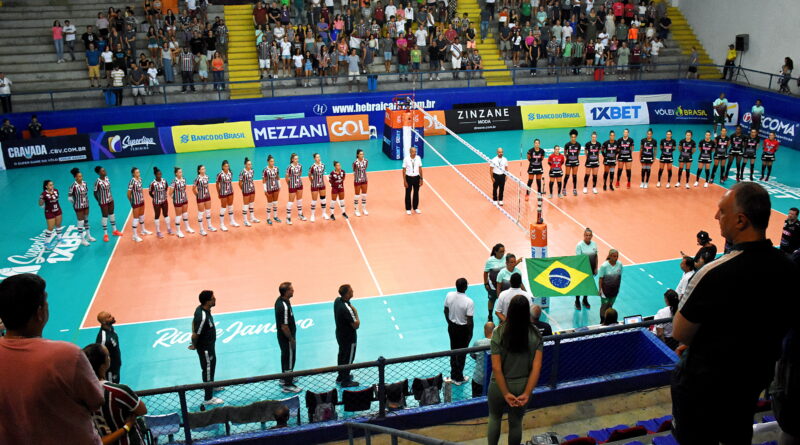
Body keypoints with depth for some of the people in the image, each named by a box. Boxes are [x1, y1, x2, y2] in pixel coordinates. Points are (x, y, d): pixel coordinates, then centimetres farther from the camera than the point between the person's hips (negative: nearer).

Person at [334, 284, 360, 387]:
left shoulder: (337, 300, -9)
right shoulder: (347, 309, -35)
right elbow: (356, 325, -28)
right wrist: (355, 312, -19)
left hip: (340, 333, 9)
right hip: (349, 337, -8)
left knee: (342, 355, 24)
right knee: (349, 358, 10)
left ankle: (341, 377, 42)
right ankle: (345, 381, 25)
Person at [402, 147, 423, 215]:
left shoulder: (418, 158, -6)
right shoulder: (406, 159, -14)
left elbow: (420, 169, 3)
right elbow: (404, 170, -9)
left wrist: (421, 179, 3)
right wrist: (404, 181, -10)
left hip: (416, 178, 3)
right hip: (409, 178, -2)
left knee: (416, 193, 13)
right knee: (408, 193, 8)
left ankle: (415, 208, 29)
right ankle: (408, 209, 23)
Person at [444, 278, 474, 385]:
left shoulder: (449, 295, -11)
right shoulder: (469, 302, -26)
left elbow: (446, 311, 2)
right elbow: (470, 321, -21)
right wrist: (470, 333, -5)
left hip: (452, 327, 5)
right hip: (463, 329, -5)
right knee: (462, 353, 12)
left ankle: (453, 376, 34)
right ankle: (459, 378, 25)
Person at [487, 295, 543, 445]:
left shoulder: (499, 332, -20)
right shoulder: (535, 334, -14)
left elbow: (496, 367, -20)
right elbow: (537, 366, -16)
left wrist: (505, 393, -13)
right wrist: (527, 393, -13)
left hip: (500, 385, -2)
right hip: (523, 386, 2)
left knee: (494, 417, 24)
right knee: (516, 422, 22)